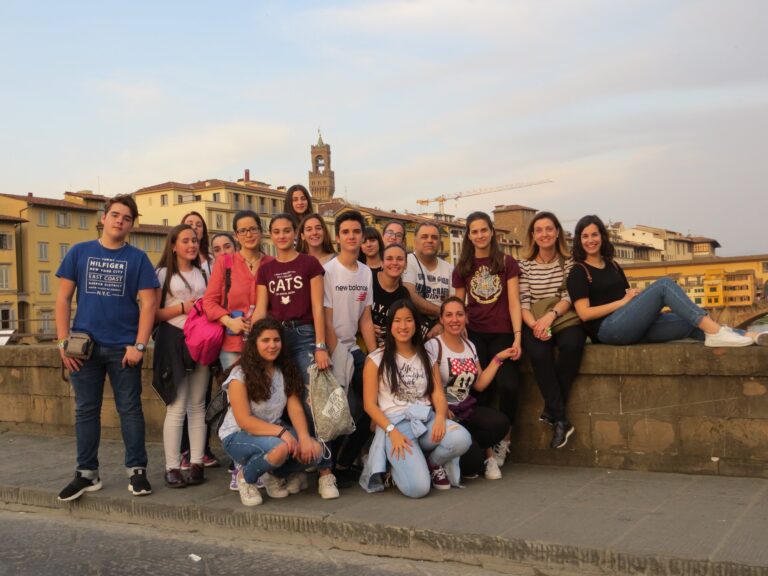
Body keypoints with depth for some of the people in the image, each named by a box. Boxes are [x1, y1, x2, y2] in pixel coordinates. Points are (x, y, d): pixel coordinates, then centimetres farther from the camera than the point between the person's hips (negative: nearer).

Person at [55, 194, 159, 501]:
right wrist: (63, 341, -3)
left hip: (124, 347, -1)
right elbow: (63, 298, 5)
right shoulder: (79, 252, 5)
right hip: (85, 346, 2)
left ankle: (136, 471, 14)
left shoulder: (137, 258, 2)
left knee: (130, 409, 4)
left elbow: (148, 303, -2)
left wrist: (139, 345, -10)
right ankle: (87, 473, 19)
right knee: (86, 410, 8)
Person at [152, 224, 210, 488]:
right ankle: (172, 467, -3)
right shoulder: (163, 273, 2)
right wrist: (182, 308, -14)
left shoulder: (201, 273, 16)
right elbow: (153, 313, -4)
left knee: (197, 405, 5)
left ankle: (197, 463, 9)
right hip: (174, 340, -5)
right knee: (176, 407, -8)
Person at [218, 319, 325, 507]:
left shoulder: (286, 371, 2)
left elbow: (295, 408, -6)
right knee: (280, 449, -36)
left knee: (314, 450, -20)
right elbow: (244, 421, -20)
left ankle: (275, 475, 10)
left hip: (275, 430, 6)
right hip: (239, 435, -6)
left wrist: (304, 437, -23)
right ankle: (246, 477, -4)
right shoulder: (240, 375, -15)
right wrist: (281, 431, -29)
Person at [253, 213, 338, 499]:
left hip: (304, 336, -4)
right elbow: (260, 310, 8)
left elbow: (317, 307, -2)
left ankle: (325, 472, -10)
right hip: (275, 337, 4)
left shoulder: (309, 264, 3)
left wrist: (321, 346, -9)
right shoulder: (265, 270, 13)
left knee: (311, 402, -12)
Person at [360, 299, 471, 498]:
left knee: (461, 438, -31)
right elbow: (370, 404, -1)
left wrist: (440, 417, -17)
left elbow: (438, 395, 6)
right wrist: (392, 431, -16)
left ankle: (432, 463, 3)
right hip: (395, 422, -4)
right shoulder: (376, 359, 4)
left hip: (426, 420, 4)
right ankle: (400, 461, 9)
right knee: (418, 488, -27)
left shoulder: (427, 359, 17)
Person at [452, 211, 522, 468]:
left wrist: (517, 337, -9)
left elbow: (514, 302, 1)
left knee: (508, 385, -21)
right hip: (474, 334, 1)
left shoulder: (507, 263, 7)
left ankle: (503, 439, 2)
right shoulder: (462, 268, 13)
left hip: (502, 334, -1)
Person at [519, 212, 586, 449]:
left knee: (572, 345, -35)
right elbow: (523, 302, 0)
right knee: (539, 354, -33)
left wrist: (551, 315, -22)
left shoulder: (569, 262, 6)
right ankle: (561, 420, -25)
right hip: (534, 322, 0)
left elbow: (569, 297, -3)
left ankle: (552, 411, -20)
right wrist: (535, 325, -20)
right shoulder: (524, 265, 8)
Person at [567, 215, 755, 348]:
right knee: (664, 285, -19)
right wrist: (622, 301, -9)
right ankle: (714, 331, -27)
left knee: (692, 322, -12)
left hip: (631, 328, 7)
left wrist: (635, 295, -2)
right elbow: (584, 313, -10)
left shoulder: (612, 265, 23)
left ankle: (750, 337, -24)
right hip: (608, 329, -7)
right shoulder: (578, 272, 0)